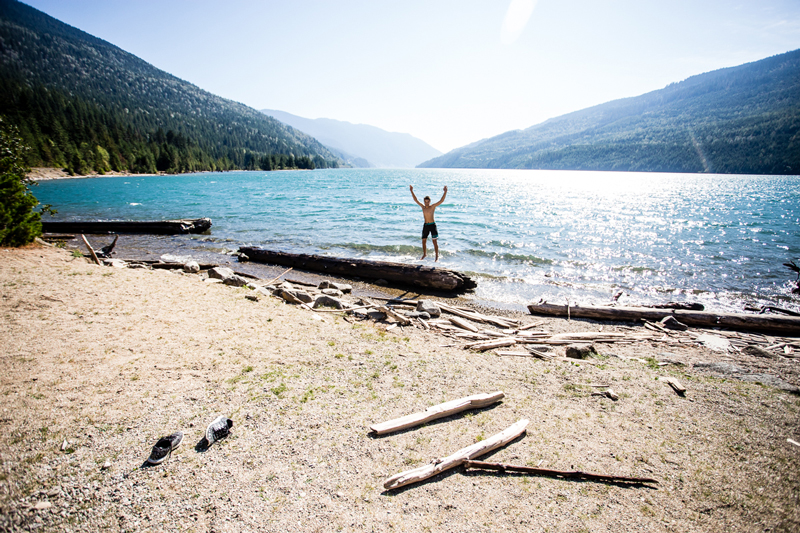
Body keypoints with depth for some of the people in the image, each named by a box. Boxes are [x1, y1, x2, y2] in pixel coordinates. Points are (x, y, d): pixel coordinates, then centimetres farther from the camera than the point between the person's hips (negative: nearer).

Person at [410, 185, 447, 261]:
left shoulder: (433, 206, -7)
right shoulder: (423, 206, 5)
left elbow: (441, 201, -16)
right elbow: (415, 199, 9)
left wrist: (445, 192, -25)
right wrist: (412, 191, 7)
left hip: (432, 225, -5)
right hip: (425, 225, 5)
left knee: (435, 241, -4)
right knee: (424, 241, 11)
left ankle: (437, 256, 1)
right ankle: (424, 254, 30)